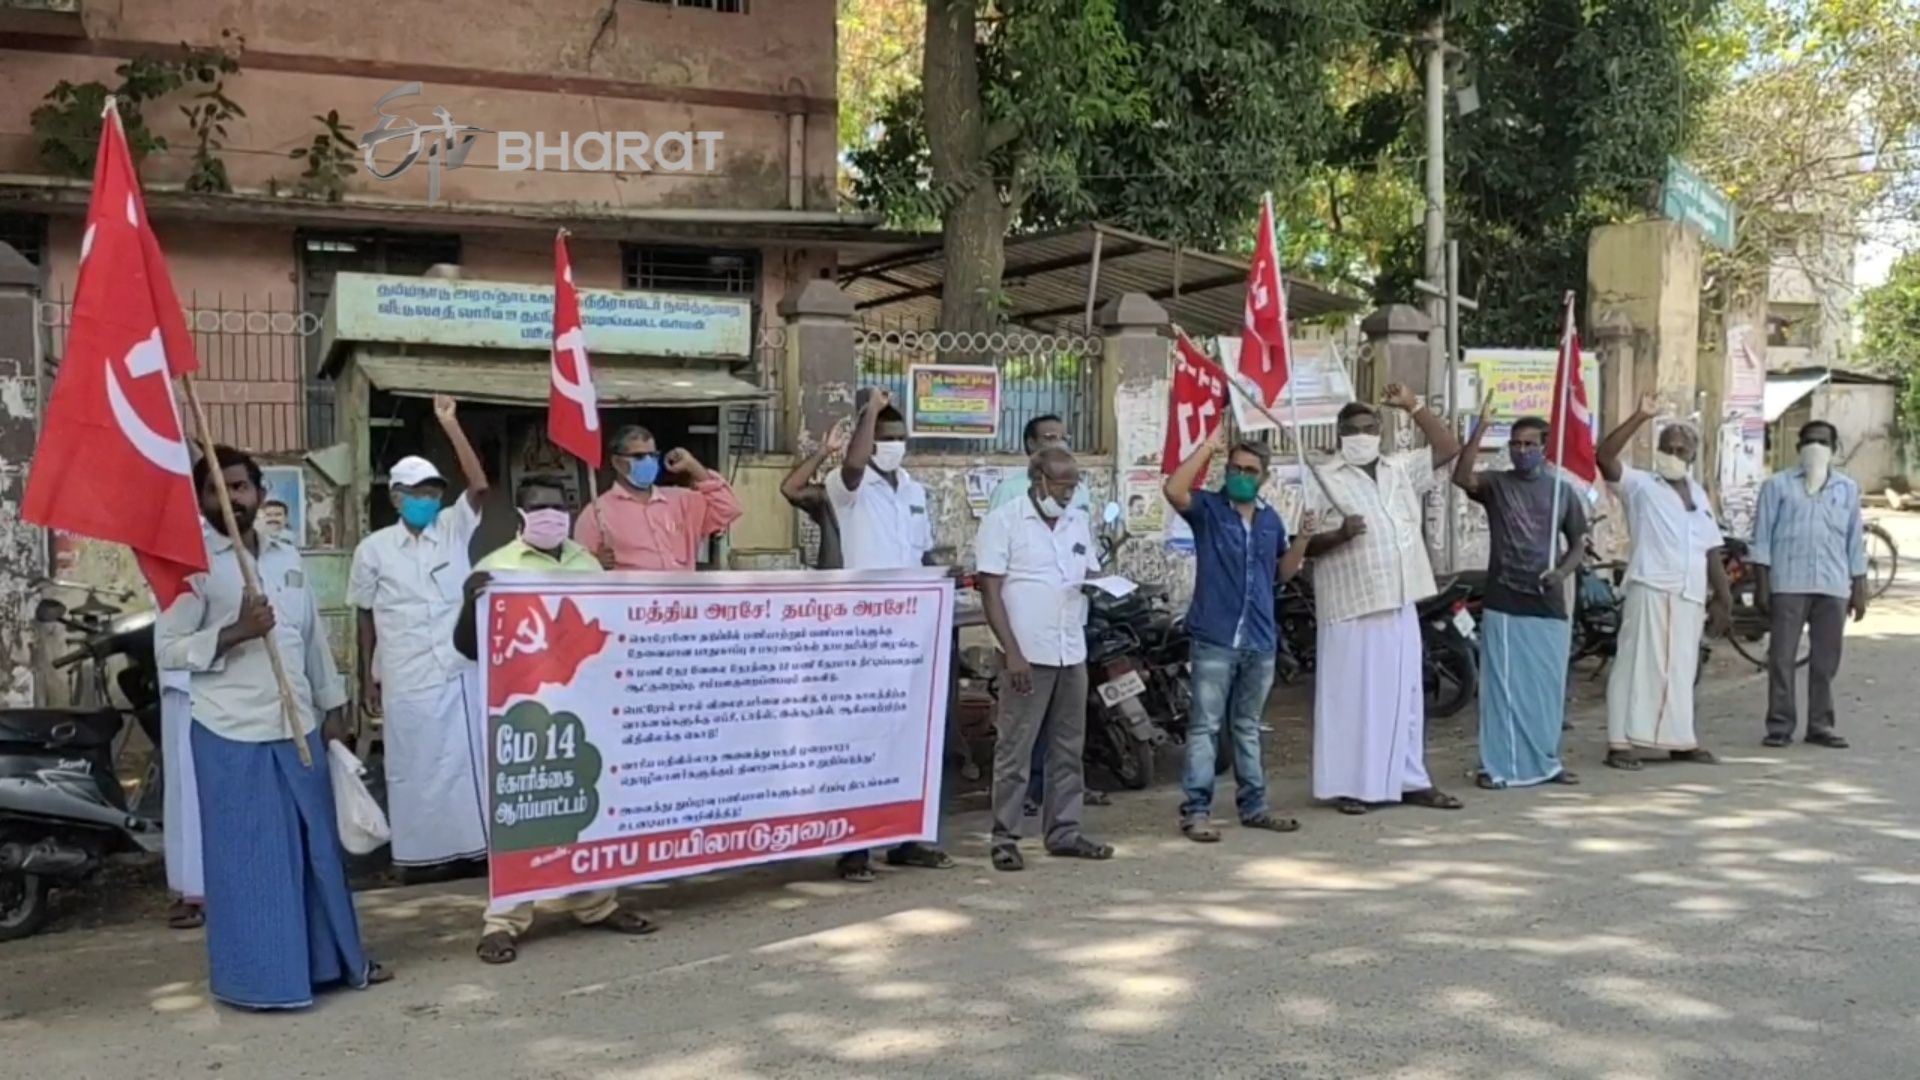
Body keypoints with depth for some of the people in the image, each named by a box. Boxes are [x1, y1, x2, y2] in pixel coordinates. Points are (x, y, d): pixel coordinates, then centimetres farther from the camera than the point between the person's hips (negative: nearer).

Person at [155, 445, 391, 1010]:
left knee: (317, 845, 12)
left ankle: (335, 959, 24)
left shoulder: (288, 556, 11)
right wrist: (234, 633, -21)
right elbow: (167, 649, -10)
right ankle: (258, 976, 12)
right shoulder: (193, 564, -6)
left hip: (297, 727, 6)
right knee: (247, 854, 1)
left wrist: (333, 706, 14)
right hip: (231, 734, -5)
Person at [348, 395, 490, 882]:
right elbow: (365, 618, 6)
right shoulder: (374, 550, 1)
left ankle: (469, 846, 18)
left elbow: (480, 486, -12)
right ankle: (422, 853, 15)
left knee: (467, 760, 7)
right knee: (416, 767, 6)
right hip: (408, 679, -2)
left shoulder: (454, 529, 4)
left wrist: (451, 426, -17)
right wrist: (366, 680, 6)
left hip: (463, 671, 2)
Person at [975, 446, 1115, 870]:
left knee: (1070, 749, 12)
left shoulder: (1080, 522, 11)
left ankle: (1063, 832, 22)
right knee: (1014, 750, -1)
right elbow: (990, 591, -10)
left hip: (1072, 653, 6)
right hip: (1028, 654, -6)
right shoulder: (1003, 521, -6)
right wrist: (1012, 652, -16)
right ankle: (1005, 838, 6)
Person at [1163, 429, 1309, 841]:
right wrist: (1208, 447, -19)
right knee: (1205, 726, -4)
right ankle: (1196, 811, -1)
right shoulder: (1207, 508, -3)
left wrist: (1302, 542, 3)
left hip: (1260, 641, 5)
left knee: (1248, 726, 16)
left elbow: (1282, 572, 20)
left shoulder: (1270, 518, 14)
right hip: (1215, 639, -5)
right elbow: (1173, 490, -23)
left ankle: (1253, 806, 23)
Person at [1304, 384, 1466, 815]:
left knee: (1405, 694, 12)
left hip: (1400, 604, 6)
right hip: (1351, 608, -6)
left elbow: (1448, 448, 16)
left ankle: (1410, 780, 21)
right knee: (1351, 697, -2)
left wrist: (1412, 406, 10)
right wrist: (1339, 534, -26)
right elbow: (1303, 544, -7)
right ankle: (1347, 786, 6)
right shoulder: (1324, 480, -4)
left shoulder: (1401, 469, 14)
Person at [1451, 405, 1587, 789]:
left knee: (1548, 687, 10)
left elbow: (1578, 543, 13)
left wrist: (1562, 571, -7)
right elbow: (1462, 477, -21)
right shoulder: (1496, 484, 0)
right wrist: (1481, 426, -26)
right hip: (1504, 603, -3)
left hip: (1549, 604, 3)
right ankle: (1498, 765, 6)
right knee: (1502, 686, 0)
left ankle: (1545, 761, 24)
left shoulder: (1562, 490, 9)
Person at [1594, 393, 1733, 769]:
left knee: (1681, 668, 12)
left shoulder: (1698, 494, 20)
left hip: (1690, 594, 6)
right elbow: (1604, 456, -16)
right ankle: (1623, 741, -8)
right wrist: (1640, 417, -19)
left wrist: (1723, 595, 14)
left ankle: (1679, 739, 20)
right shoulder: (1639, 484, 2)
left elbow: (1711, 550, 21)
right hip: (1650, 588, -6)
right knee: (1638, 663, -8)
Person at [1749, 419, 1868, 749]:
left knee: (1826, 659, 6)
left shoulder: (1847, 488, 13)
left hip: (1833, 586, 3)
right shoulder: (1778, 484, 4)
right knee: (1782, 656, -3)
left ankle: (1820, 725, 15)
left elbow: (1855, 540, 14)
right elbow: (1763, 535, 1)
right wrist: (1762, 582, -6)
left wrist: (1859, 588, 10)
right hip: (1788, 584, -3)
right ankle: (1780, 725, 3)